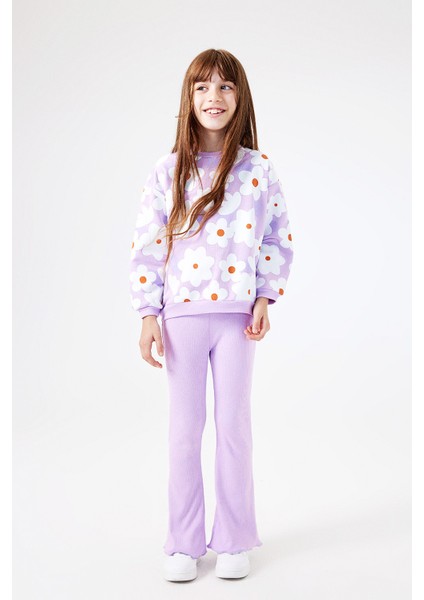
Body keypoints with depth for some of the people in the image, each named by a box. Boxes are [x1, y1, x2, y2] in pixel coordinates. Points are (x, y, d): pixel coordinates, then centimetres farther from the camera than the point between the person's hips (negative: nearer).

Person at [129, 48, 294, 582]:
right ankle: (183, 542, 21)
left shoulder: (259, 170, 2)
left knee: (234, 425, 7)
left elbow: (278, 242, 7)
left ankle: (234, 540, 22)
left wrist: (265, 299, -4)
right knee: (184, 428, 7)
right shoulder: (166, 171, 0)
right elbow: (145, 246, 0)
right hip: (181, 315, 0)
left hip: (237, 314, 0)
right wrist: (147, 315, -5)